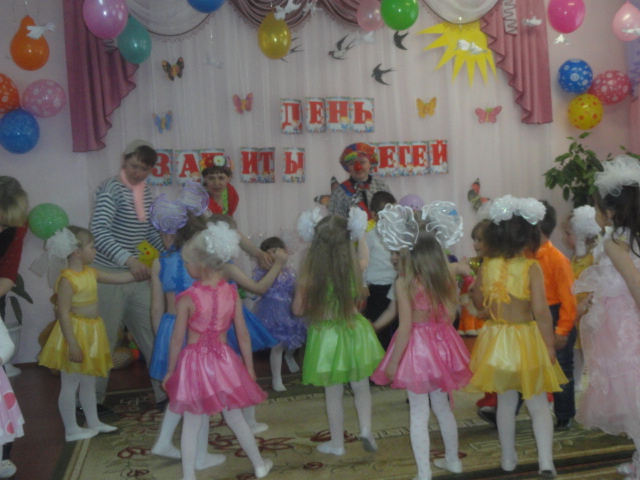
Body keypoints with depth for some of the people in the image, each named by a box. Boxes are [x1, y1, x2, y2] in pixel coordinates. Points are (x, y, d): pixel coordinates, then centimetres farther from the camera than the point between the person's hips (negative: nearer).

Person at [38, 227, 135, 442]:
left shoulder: (90, 273, 6)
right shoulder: (67, 279, -21)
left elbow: (117, 278, 16)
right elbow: (63, 313, -23)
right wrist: (72, 344, -24)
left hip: (92, 334, 9)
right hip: (76, 334, -9)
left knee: (89, 381, 19)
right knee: (70, 384, 4)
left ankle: (93, 422, 32)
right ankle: (71, 430, 15)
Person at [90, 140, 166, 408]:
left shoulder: (145, 192, 9)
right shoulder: (111, 189, -14)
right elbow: (99, 231, -26)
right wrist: (129, 259, -37)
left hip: (137, 274, 7)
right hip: (109, 275, -7)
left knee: (152, 334, 10)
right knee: (104, 339, 3)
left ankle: (164, 391, 22)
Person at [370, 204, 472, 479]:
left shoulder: (405, 282, -17)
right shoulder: (447, 279, -3)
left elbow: (405, 327, -18)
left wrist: (392, 363, -11)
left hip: (416, 347, -5)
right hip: (441, 344, 6)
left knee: (419, 413, 6)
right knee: (442, 407, 23)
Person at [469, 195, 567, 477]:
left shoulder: (487, 265, -6)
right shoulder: (531, 268, -17)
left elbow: (478, 302, 5)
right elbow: (541, 311, -18)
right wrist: (550, 345, -9)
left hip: (497, 340, 3)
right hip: (527, 339, -3)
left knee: (506, 401, 17)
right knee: (538, 404, 11)